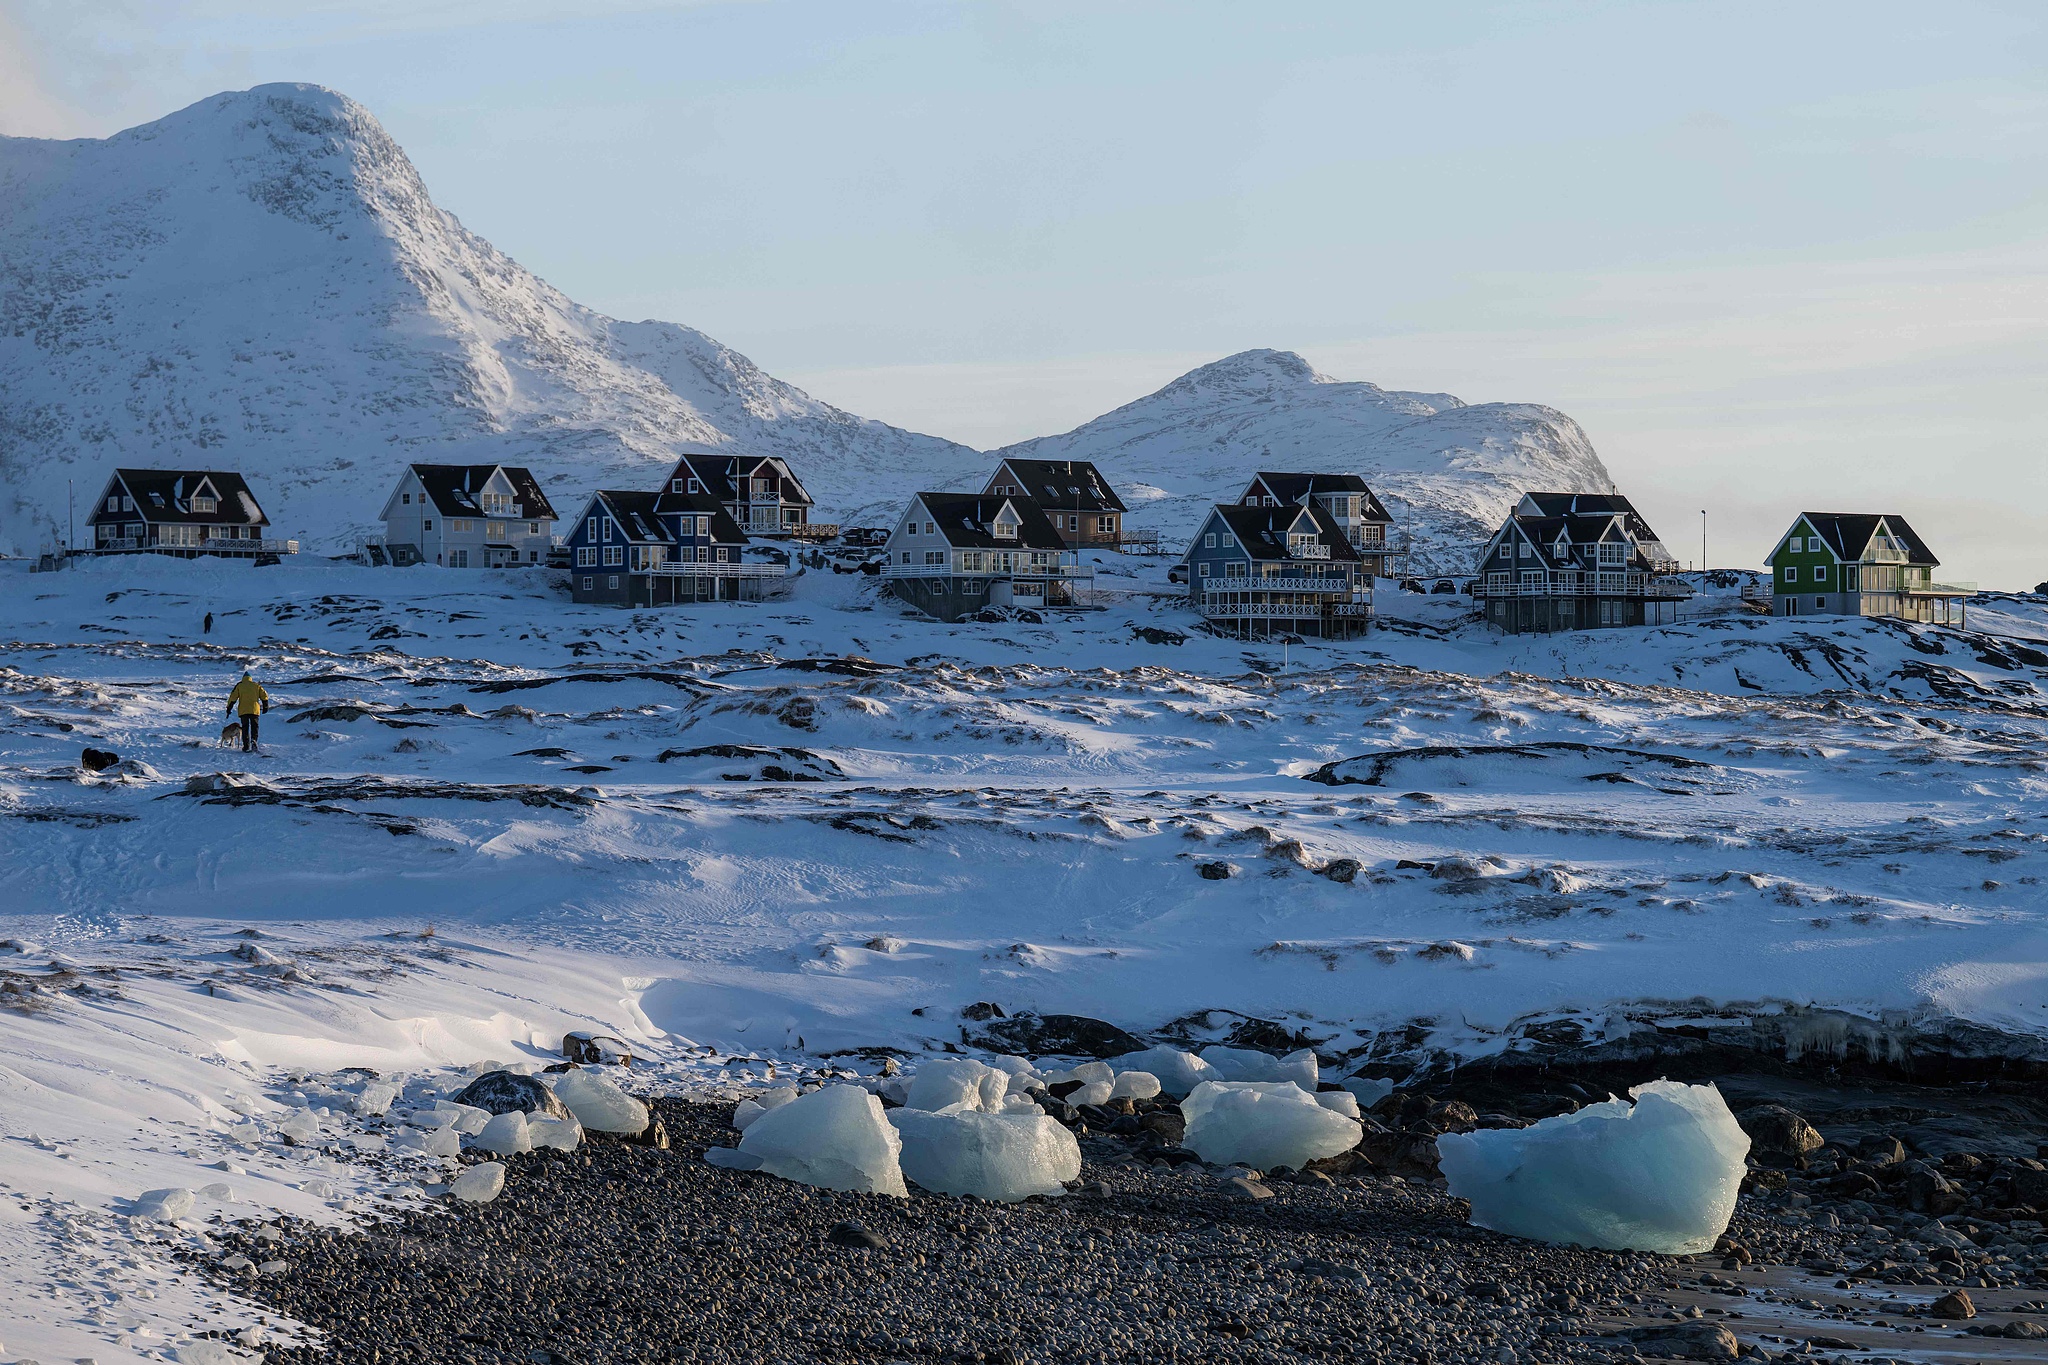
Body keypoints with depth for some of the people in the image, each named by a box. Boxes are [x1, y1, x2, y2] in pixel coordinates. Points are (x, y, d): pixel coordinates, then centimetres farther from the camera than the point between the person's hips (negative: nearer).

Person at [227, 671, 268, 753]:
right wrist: (265, 706, 19)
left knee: (245, 728, 5)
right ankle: (253, 740, -22)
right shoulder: (256, 685, 11)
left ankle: (246, 746, -1)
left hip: (243, 710, 0)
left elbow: (233, 697, 1)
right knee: (254, 726, 6)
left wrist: (229, 707, 7)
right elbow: (264, 695, 10)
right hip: (254, 710, 1)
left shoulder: (239, 686, 7)